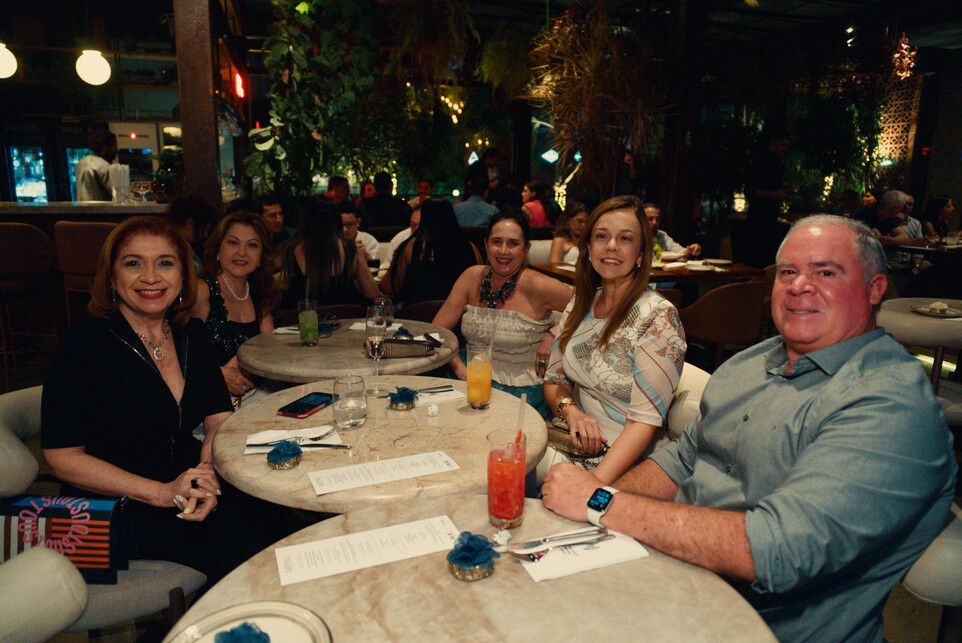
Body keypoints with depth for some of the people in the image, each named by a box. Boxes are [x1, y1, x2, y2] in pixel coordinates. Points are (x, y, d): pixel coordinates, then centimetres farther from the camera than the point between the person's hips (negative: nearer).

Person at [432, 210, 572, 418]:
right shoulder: (472, 277, 3)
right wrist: (460, 369, -11)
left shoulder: (536, 286, -11)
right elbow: (438, 329, 3)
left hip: (523, 387, -4)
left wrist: (555, 334, -16)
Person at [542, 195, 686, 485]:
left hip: (626, 463, -6)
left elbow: (645, 420, -19)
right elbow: (554, 380, 13)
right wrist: (571, 412, -10)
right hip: (578, 441, 6)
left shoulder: (658, 317, -13)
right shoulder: (579, 305, 6)